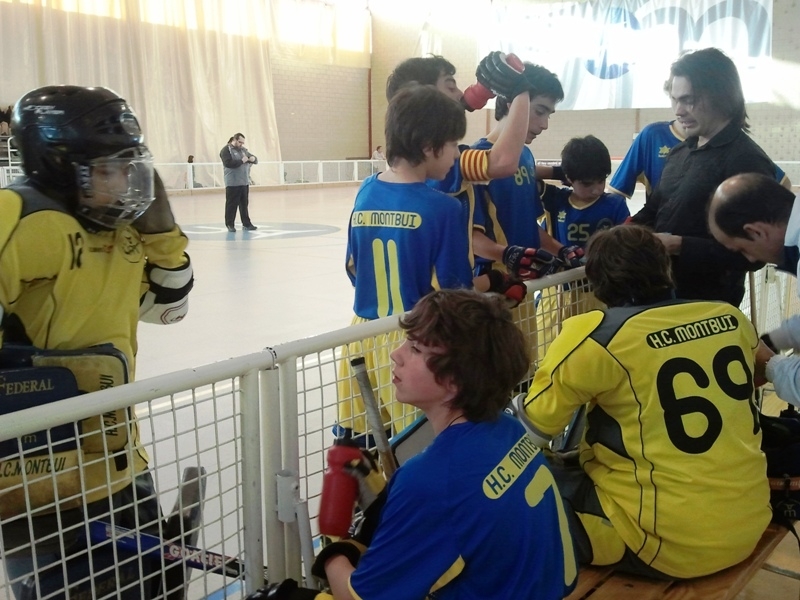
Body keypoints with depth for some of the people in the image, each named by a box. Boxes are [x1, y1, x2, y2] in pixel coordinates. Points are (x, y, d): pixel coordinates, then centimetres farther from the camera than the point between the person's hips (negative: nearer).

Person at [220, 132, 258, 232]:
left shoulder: (244, 150, 17)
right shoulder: (226, 150, -4)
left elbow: (255, 161, 20)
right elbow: (228, 163, -18)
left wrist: (253, 159, -4)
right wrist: (242, 161, -16)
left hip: (245, 182, 7)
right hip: (233, 183, -7)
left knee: (244, 204, 10)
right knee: (232, 205, -2)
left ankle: (246, 224, 16)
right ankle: (230, 225, 5)